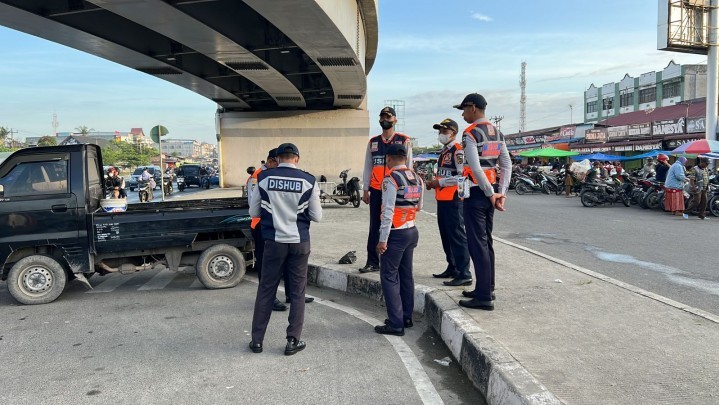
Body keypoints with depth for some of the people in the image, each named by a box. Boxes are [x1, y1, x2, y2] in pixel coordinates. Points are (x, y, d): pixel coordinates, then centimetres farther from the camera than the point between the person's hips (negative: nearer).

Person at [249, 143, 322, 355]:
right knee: (297, 292, 10)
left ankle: (257, 340, 19)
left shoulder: (263, 179, -4)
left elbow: (253, 212, 6)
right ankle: (293, 341, 15)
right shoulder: (308, 181, -6)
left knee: (266, 290, 12)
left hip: (274, 242, 1)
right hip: (299, 242, -1)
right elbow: (317, 217, 0)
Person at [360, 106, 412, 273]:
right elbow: (368, 167, 13)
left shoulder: (404, 141, 2)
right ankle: (372, 262, 12)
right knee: (374, 227, 6)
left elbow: (408, 167, 1)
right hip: (376, 191, 4)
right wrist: (365, 190, 7)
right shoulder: (373, 142, 13)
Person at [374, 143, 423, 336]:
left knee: (389, 277, -1)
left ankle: (396, 323, -1)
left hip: (396, 233, -8)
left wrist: (383, 239, -16)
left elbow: (388, 212, -19)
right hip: (412, 231, 8)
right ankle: (406, 317, 26)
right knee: (406, 275, 16)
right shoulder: (417, 178, 7)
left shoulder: (391, 179, -15)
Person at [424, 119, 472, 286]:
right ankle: (452, 268, 28)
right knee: (445, 236, 16)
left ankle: (464, 274, -4)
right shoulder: (444, 151, 18)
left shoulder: (458, 150, -11)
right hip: (442, 199, 10)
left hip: (453, 199, -10)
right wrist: (434, 182, 8)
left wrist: (440, 182, -18)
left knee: (457, 235, -8)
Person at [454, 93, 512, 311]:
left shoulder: (470, 133, -12)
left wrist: (491, 194, -12)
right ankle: (486, 288, 27)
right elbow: (507, 165, 10)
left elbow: (475, 168, -20)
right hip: (489, 192, 9)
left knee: (477, 244, -5)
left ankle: (484, 297, -1)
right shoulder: (497, 133, 13)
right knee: (486, 242, 17)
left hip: (476, 193, -9)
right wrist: (501, 193, 6)